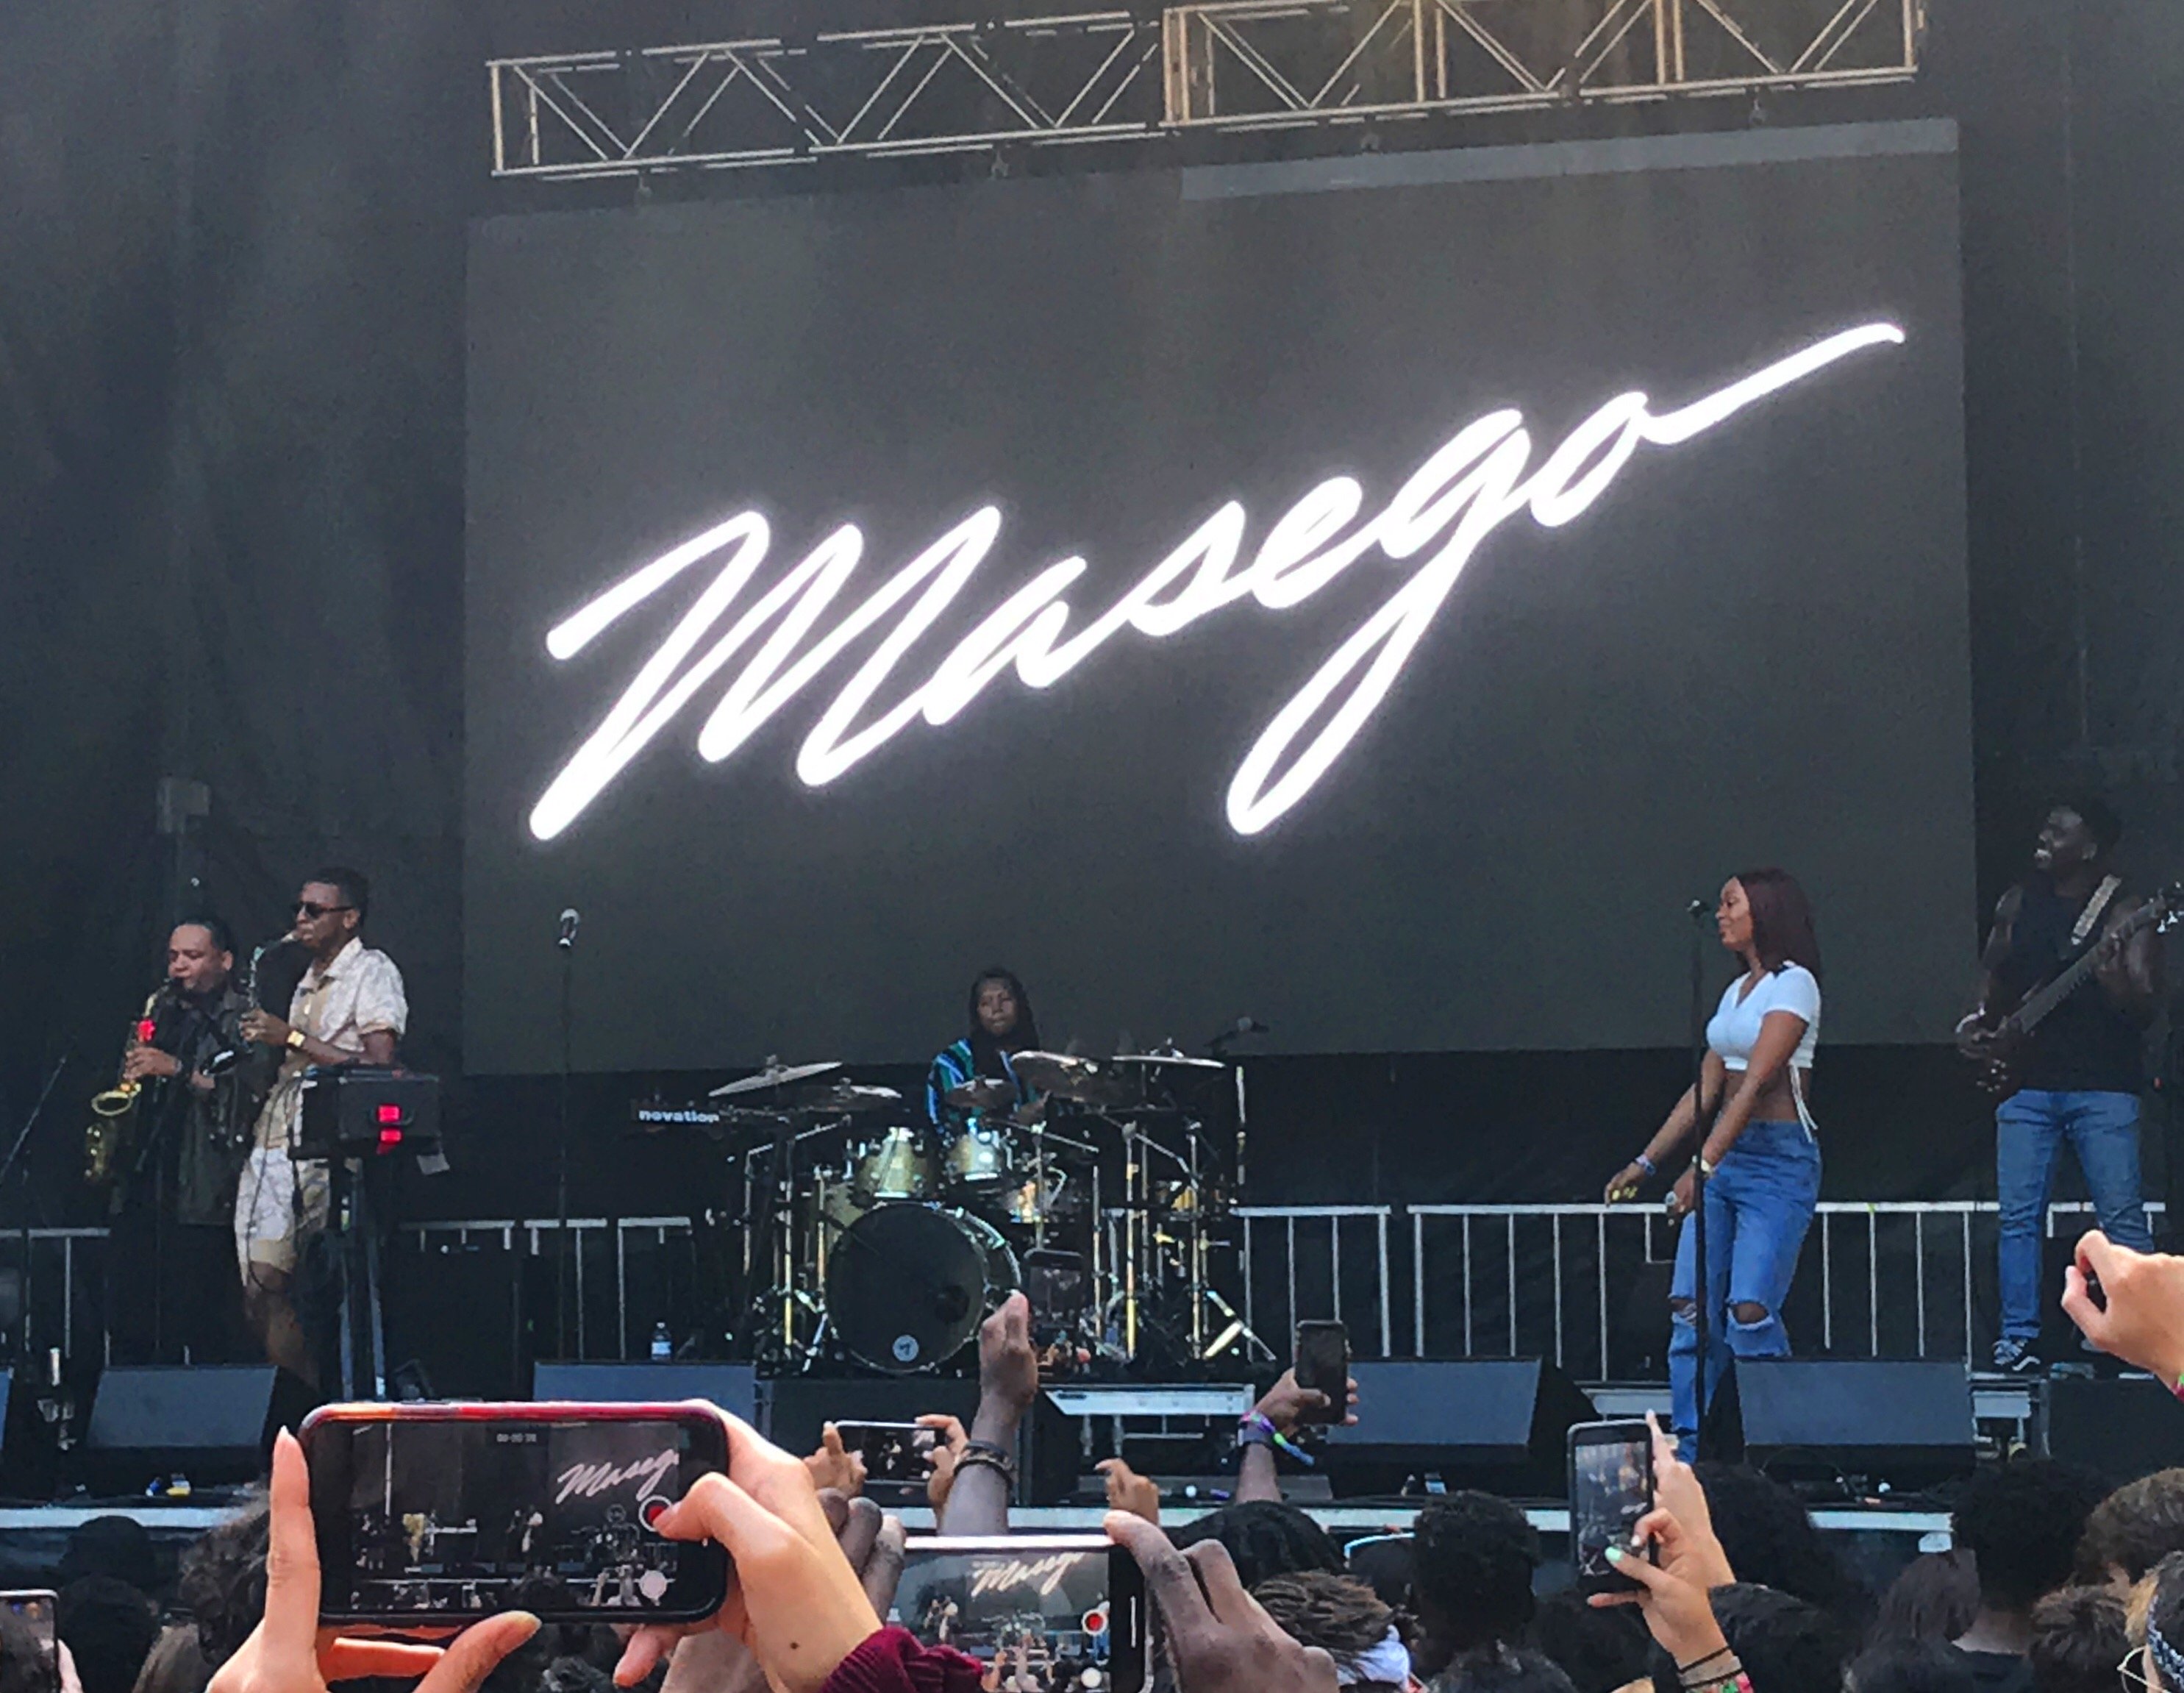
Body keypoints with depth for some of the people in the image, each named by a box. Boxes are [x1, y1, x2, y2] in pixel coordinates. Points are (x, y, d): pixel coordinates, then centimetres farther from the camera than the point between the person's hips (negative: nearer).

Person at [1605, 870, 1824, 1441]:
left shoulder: (1793, 984, -7)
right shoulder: (1736, 991, 18)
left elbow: (1756, 1084, -17)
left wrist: (1703, 1167, -25)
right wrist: (1646, 1163, 16)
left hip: (1779, 1160, -8)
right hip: (1726, 1158, 8)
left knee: (1750, 1311, -17)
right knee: (1690, 1306, -1)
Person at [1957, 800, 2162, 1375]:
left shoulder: (2124, 915, -1)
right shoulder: (2018, 904, 12)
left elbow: (2147, 1009, -6)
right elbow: (1993, 977, 21)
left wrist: (2118, 983, -25)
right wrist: (1978, 1023, 3)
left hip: (2103, 1089, -4)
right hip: (2026, 1085, 4)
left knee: (2122, 1216, -6)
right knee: (2018, 1216, 0)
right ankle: (2018, 1337, 4)